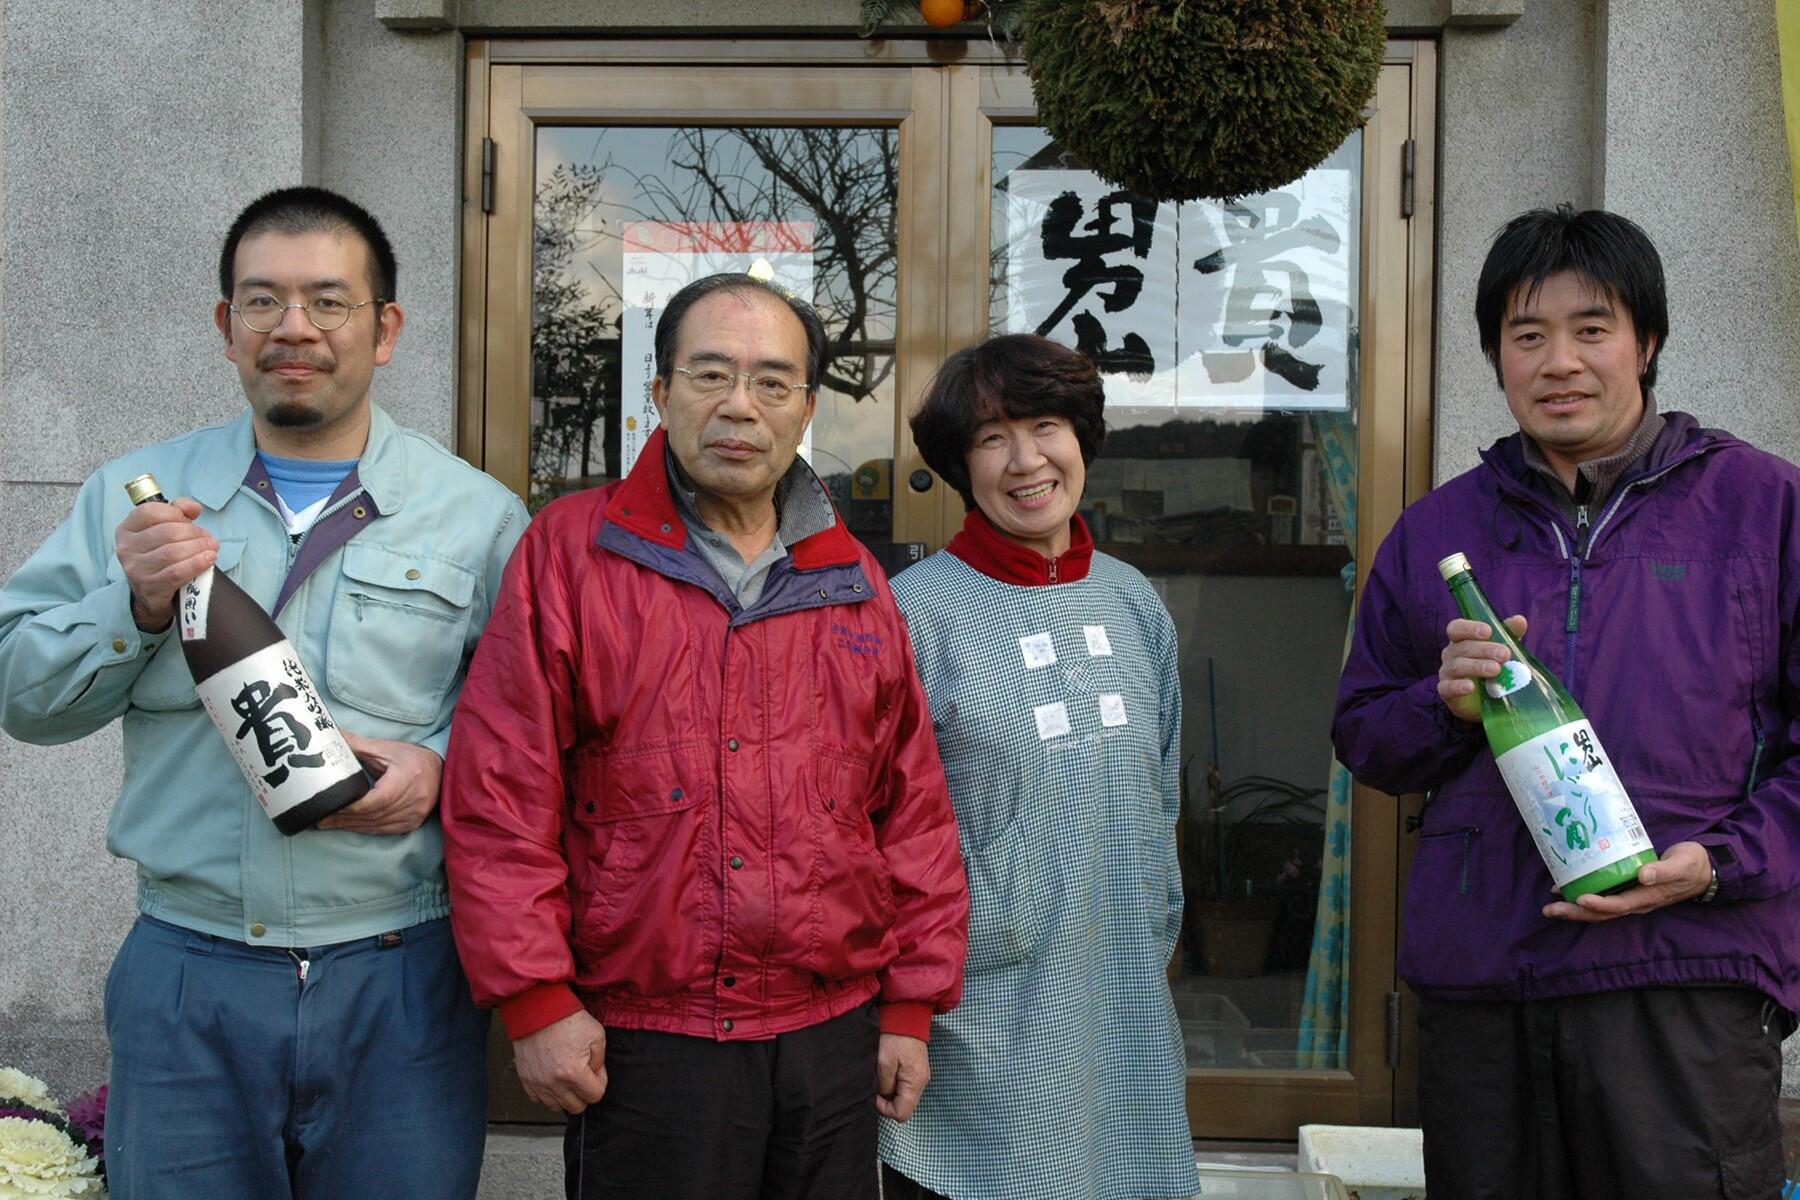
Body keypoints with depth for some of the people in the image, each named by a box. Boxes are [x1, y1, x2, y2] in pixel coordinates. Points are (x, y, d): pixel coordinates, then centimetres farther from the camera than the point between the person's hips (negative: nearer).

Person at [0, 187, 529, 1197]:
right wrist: (134, 604, -10)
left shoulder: (478, 516, 2)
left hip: (400, 978, -1)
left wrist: (443, 768, -14)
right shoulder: (135, 497, 8)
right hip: (185, 976, 1)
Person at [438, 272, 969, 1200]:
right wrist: (535, 999, -10)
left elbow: (912, 805, 10)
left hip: (835, 1033, 4)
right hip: (639, 1044, -3)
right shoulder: (571, 550, -2)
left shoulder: (852, 582, 9)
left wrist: (911, 1006, 7)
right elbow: (500, 796, -6)